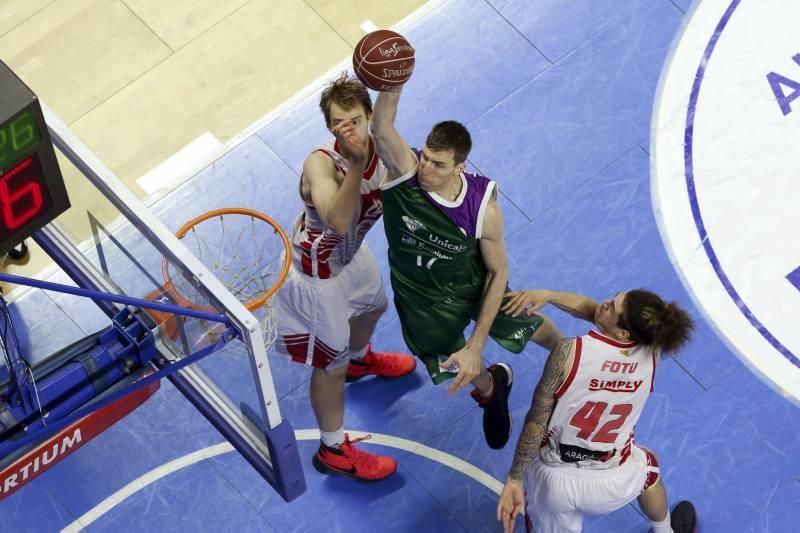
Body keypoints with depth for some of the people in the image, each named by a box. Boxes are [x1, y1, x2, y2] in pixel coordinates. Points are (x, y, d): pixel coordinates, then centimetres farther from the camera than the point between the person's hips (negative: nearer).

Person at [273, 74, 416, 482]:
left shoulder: (381, 149, -20)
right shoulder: (321, 164, -41)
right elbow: (338, 222, -59)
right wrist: (357, 165, -68)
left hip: (351, 253, 8)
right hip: (317, 273, -8)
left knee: (373, 305, 37)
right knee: (331, 364, 10)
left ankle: (361, 359, 73)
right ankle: (333, 452, 33)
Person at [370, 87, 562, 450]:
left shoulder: (482, 206, -32)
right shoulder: (404, 169, -34)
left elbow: (498, 272, -19)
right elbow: (381, 128, -56)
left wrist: (476, 346, -21)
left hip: (475, 285, 0)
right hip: (422, 299, 0)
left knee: (529, 329, 25)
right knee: (455, 371, 20)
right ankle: (489, 387, 60)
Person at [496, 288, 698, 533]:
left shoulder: (570, 352, -26)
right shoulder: (650, 354, -13)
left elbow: (536, 422, -19)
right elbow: (594, 310, 2)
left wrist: (514, 479, -11)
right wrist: (547, 295, -4)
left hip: (555, 480, -4)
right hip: (615, 482, 4)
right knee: (647, 466, 39)